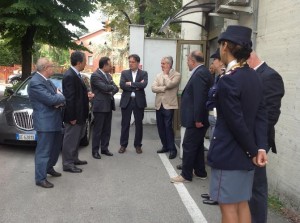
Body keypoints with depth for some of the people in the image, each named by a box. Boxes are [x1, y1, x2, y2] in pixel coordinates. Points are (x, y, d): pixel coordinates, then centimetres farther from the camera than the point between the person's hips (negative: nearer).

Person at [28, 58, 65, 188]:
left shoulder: (47, 80, 11)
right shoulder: (35, 82, -20)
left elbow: (57, 94, 12)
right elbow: (50, 99, -25)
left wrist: (59, 100, -12)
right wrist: (61, 97, -5)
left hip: (54, 120, 10)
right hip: (45, 122, -10)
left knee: (56, 146, 22)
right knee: (43, 151, -1)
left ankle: (49, 168, 40)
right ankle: (40, 179, 9)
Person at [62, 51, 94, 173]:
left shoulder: (75, 74, 10)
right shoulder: (69, 76, -21)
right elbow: (69, 98, -23)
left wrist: (86, 95, 7)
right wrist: (72, 117, -22)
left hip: (79, 114, 10)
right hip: (73, 115, -10)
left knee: (76, 138, 21)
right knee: (70, 140, 1)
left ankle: (74, 159, 35)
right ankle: (67, 164, 12)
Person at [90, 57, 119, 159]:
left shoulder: (108, 75, 15)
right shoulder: (95, 75, -12)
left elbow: (116, 88, 10)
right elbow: (104, 87, -22)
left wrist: (111, 91, -11)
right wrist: (112, 87, -3)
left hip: (108, 106, 8)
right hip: (100, 106, -8)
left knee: (107, 129, 12)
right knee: (97, 130, -1)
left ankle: (104, 148, 23)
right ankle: (95, 151, 7)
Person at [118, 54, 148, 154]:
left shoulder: (144, 73, 4)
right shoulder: (124, 73, 7)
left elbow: (144, 85, -14)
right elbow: (122, 85, -9)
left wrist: (130, 84, -13)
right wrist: (136, 86, -13)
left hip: (139, 101, 0)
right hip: (126, 101, 1)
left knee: (139, 124, 6)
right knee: (125, 124, 6)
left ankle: (138, 145, 18)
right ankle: (123, 145, 16)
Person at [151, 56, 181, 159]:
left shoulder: (176, 75, -4)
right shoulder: (159, 75, 12)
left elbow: (169, 85, -21)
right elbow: (153, 88, 1)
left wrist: (165, 74, -8)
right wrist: (164, 88, -12)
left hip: (168, 105, -6)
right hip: (159, 105, 6)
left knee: (168, 127, -7)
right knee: (160, 127, 10)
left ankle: (172, 149, 3)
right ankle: (165, 146, 23)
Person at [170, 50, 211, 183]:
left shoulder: (200, 74, -19)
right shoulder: (202, 72, 13)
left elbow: (200, 98, -25)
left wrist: (198, 119, -23)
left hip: (196, 119, -10)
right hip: (197, 118, 10)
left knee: (188, 146, -2)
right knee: (197, 145, 17)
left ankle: (186, 175, 8)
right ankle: (200, 172, 27)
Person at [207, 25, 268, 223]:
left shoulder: (228, 81, -20)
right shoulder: (254, 77, 6)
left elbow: (236, 123, -19)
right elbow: (261, 115, 2)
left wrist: (253, 151, -8)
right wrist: (260, 148, -5)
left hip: (229, 153, -8)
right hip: (245, 154, 8)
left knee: (228, 206, 4)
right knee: (242, 203, 17)